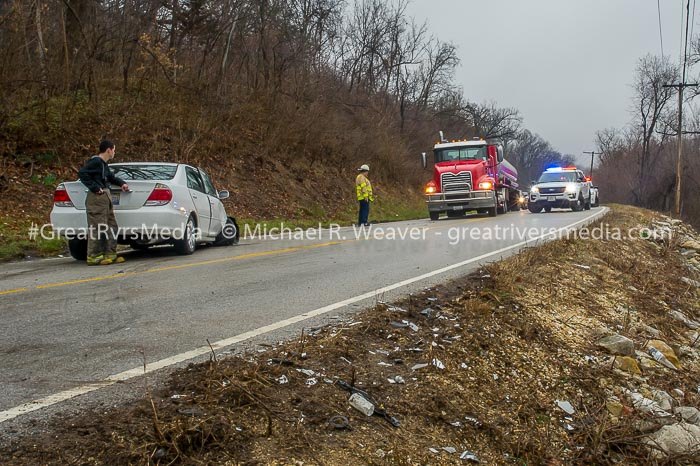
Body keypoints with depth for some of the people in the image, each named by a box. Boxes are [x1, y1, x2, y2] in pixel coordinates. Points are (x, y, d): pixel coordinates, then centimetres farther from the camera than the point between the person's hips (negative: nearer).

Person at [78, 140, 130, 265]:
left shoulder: (104, 164, 18)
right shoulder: (95, 161, -11)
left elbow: (111, 177, 32)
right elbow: (82, 173, -20)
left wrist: (122, 183, 16)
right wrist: (94, 188, -20)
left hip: (105, 196, 10)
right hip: (97, 198, -10)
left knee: (111, 226, 11)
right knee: (96, 227, -8)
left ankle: (110, 254, 17)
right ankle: (93, 257, -4)